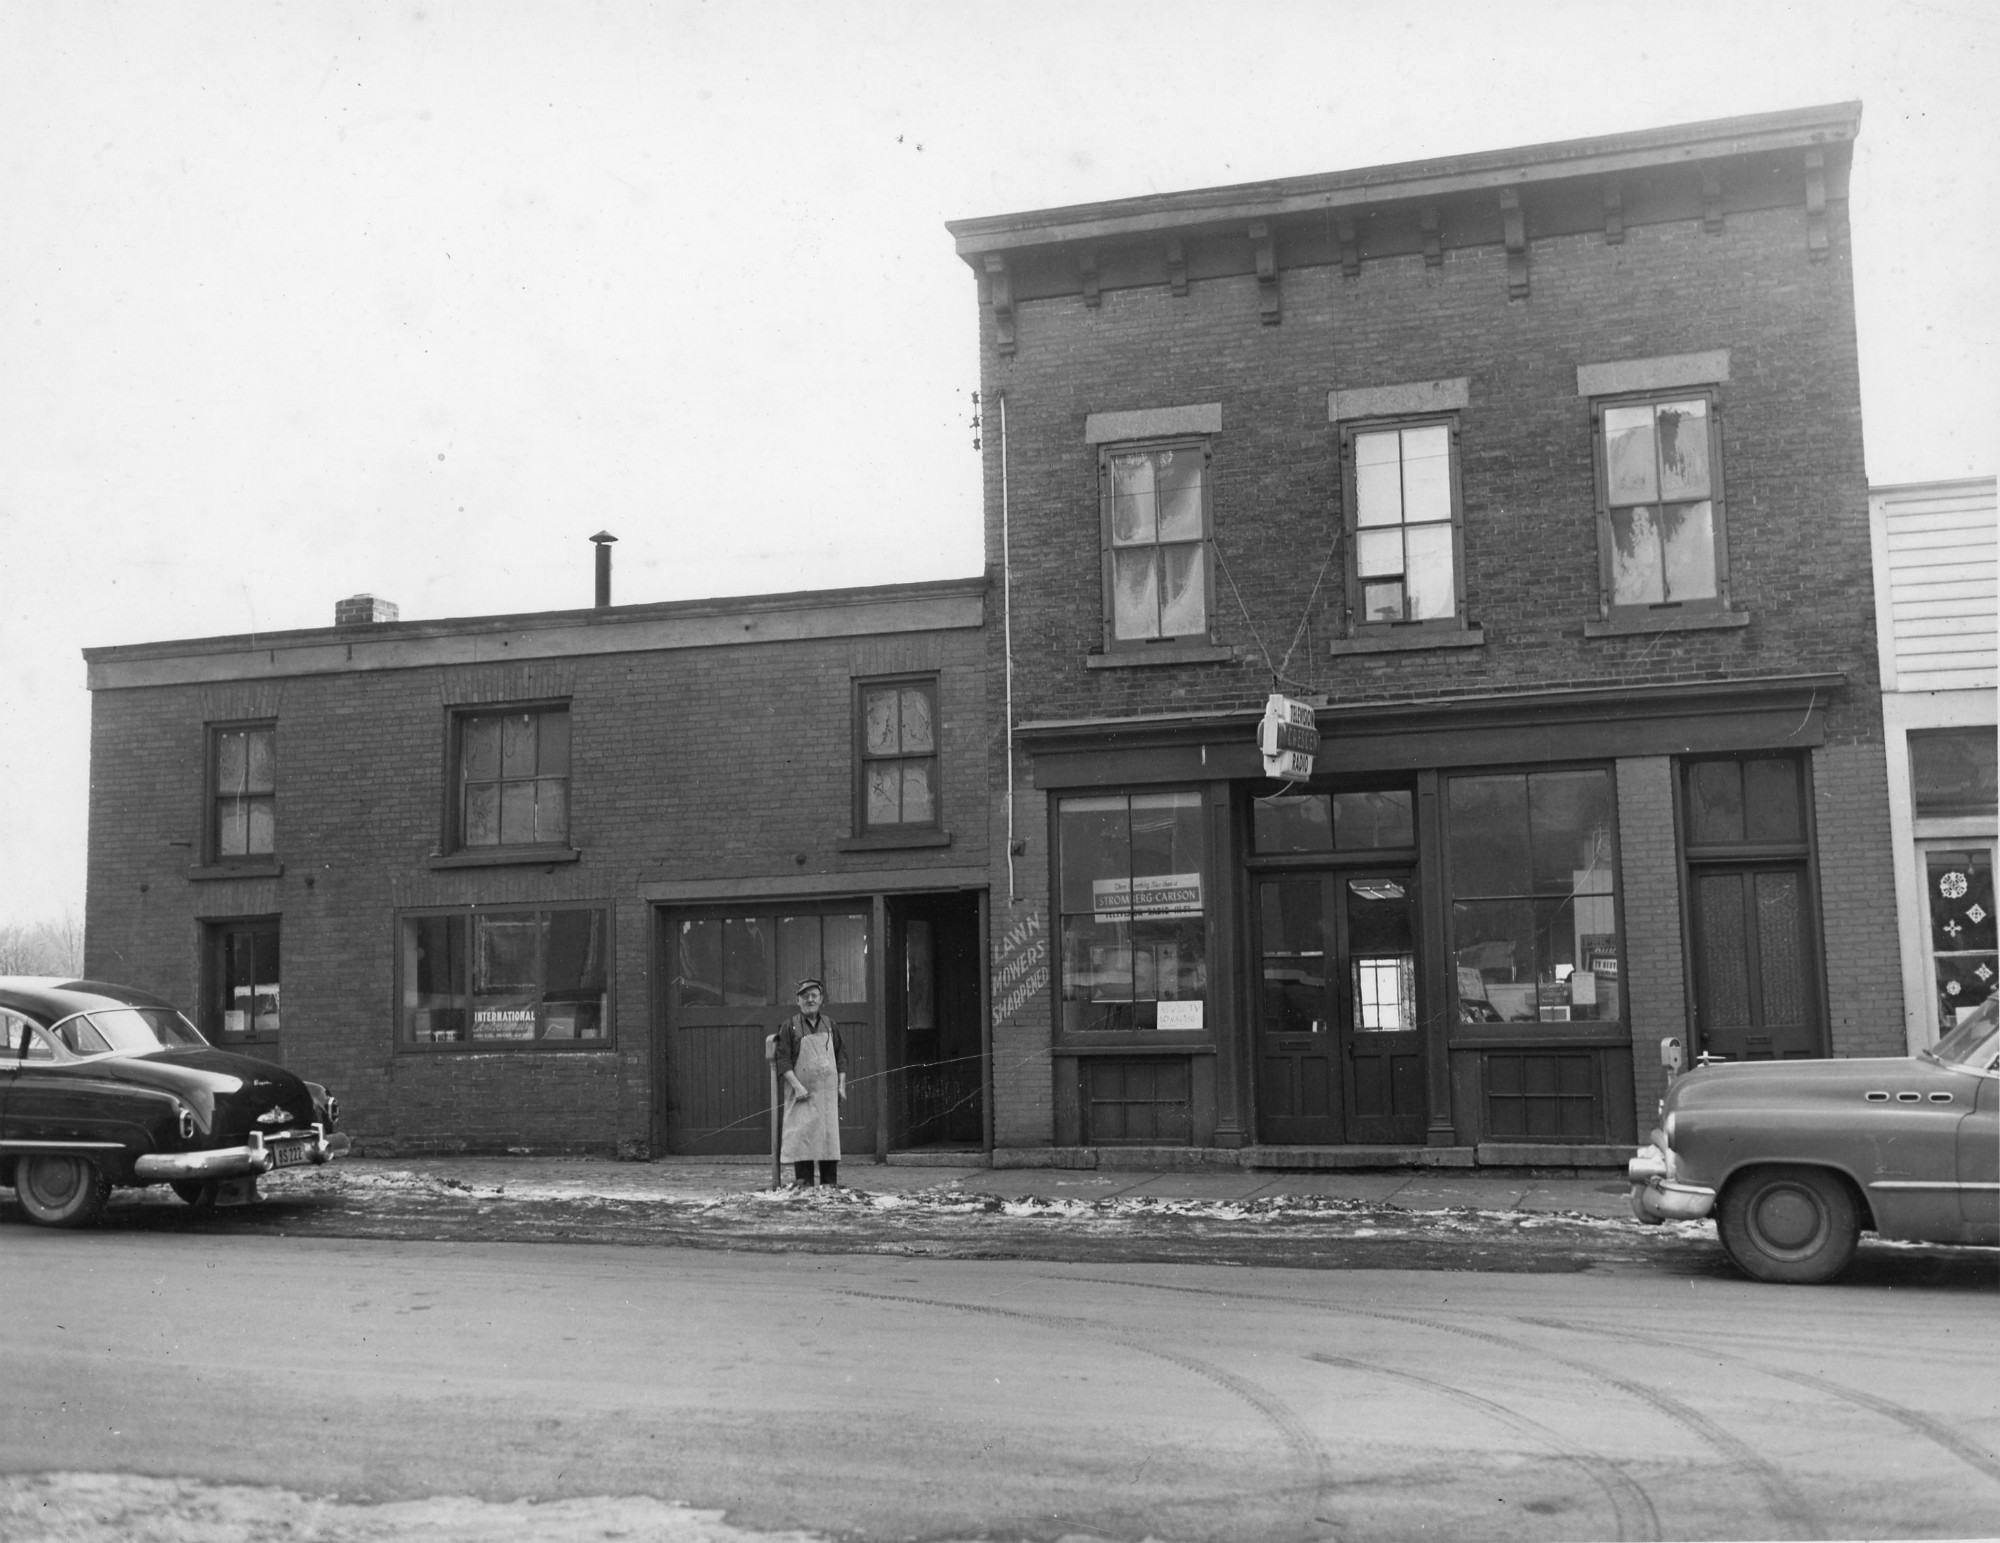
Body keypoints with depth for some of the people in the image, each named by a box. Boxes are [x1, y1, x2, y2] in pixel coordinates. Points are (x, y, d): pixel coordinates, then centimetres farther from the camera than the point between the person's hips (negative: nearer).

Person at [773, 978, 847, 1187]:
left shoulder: (829, 1025, 12)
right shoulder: (789, 1026, -1)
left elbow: (841, 1054, 16)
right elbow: (782, 1059, -6)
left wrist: (842, 1084, 6)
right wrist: (796, 1085, -16)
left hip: (828, 1092, 4)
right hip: (802, 1093, -4)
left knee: (829, 1135, 3)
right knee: (801, 1135, -11)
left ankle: (830, 1183, 9)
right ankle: (803, 1181, -9)